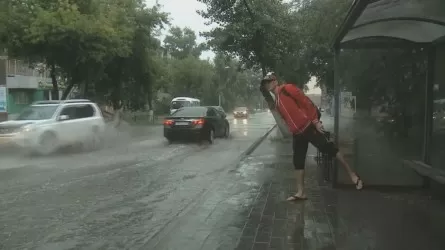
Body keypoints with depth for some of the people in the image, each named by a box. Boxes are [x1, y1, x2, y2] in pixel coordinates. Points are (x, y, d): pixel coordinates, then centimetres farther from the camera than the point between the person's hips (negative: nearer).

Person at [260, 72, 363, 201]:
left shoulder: (287, 88, -6)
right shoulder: (276, 103, 19)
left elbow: (306, 101, -12)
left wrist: (315, 121, -17)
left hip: (308, 127, -8)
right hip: (297, 133, 9)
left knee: (328, 148, -8)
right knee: (298, 161, 7)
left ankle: (351, 174, 7)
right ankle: (301, 193, 14)